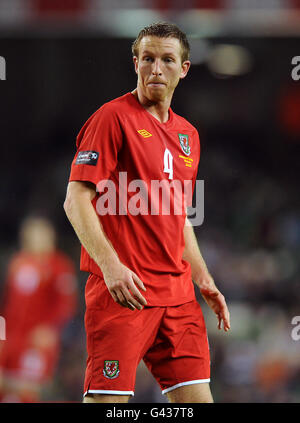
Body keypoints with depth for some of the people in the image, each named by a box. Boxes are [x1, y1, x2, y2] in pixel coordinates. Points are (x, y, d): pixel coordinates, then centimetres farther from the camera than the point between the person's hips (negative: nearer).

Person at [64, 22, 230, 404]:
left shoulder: (187, 134, 18)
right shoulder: (113, 118, -5)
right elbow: (76, 200, -11)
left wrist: (203, 280, 19)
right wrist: (110, 265, -22)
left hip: (178, 294, 7)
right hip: (122, 288, -7)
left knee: (197, 399, 1)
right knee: (107, 400, -11)